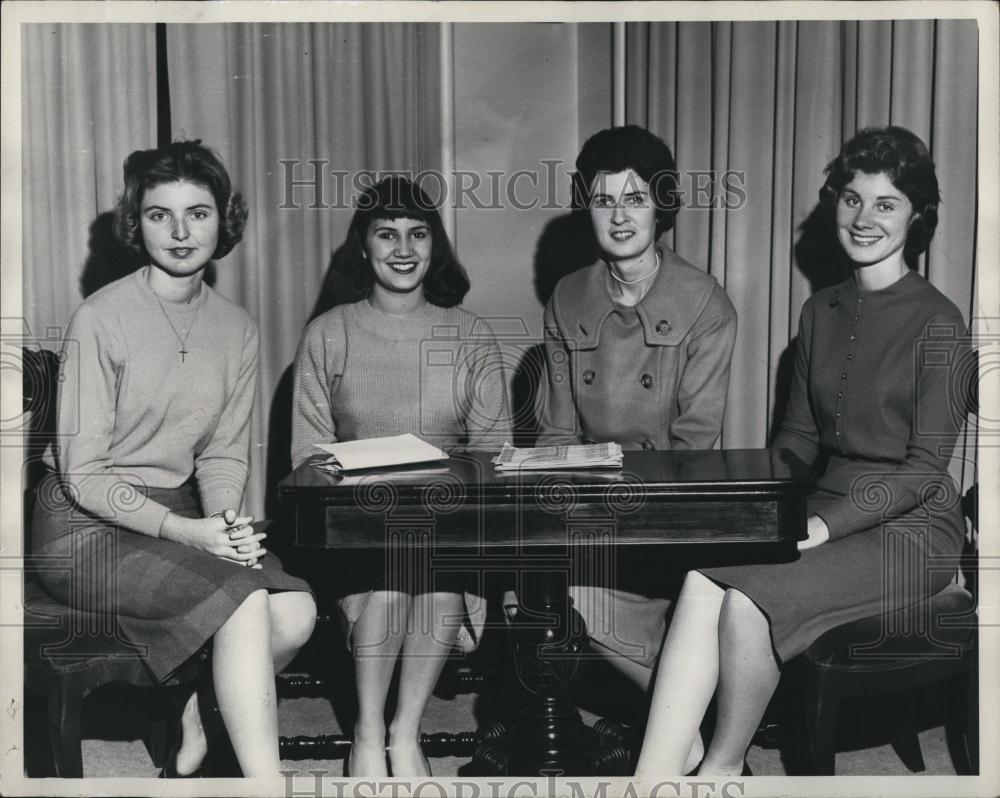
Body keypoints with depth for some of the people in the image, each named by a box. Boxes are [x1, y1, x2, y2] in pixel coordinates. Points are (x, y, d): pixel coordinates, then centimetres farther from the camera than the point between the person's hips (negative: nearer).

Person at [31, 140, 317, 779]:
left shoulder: (237, 329, 5)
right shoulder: (101, 319, -13)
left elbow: (225, 455, 7)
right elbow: (82, 473, -14)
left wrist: (226, 522, -14)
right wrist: (185, 532, -24)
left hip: (181, 516, 6)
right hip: (87, 528, -5)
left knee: (297, 613, -16)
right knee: (243, 596, -27)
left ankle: (192, 716, 9)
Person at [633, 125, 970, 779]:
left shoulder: (938, 325, -8)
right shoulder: (821, 312, 13)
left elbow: (924, 469, -12)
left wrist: (822, 527, -21)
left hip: (909, 529, -5)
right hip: (829, 514, 5)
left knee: (746, 601, -28)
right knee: (702, 580, -25)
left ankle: (724, 766, -4)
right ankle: (653, 778, -27)